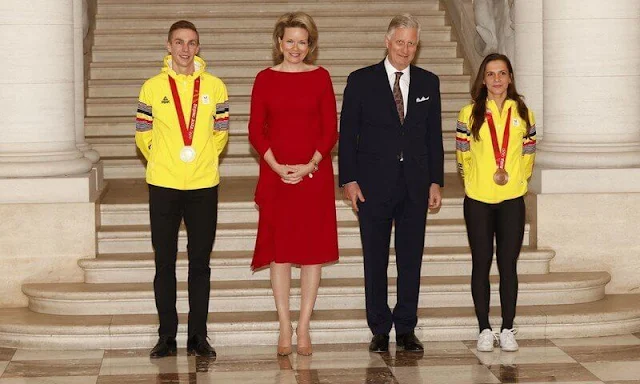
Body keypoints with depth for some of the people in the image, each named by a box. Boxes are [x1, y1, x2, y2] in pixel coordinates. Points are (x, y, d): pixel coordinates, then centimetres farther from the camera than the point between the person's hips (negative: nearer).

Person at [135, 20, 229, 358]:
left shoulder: (214, 86, 3)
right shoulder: (152, 87, 1)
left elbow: (221, 133, 12)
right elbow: (143, 135, 8)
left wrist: (202, 160, 6)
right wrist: (162, 160, 6)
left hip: (203, 186, 1)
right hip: (163, 187, -1)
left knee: (200, 263, 5)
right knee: (164, 263, 4)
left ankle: (198, 337, 12)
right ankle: (167, 336, 12)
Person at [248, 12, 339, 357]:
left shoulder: (320, 77, 3)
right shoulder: (265, 79, 3)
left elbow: (331, 130, 1)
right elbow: (256, 131, 2)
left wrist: (310, 165, -11)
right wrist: (277, 167, -11)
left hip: (314, 174, 0)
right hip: (276, 175, 0)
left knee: (313, 249, 2)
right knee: (279, 249, 2)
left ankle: (304, 327, 10)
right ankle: (285, 327, 10)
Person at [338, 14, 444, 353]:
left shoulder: (428, 83, 10)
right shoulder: (361, 81, 1)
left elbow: (434, 135, 11)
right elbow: (347, 134, 1)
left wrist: (436, 181, 6)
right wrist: (349, 180, -6)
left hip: (415, 185, 2)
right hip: (374, 185, -2)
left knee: (411, 260, 4)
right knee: (375, 261, 3)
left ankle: (406, 330, 12)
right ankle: (380, 331, 10)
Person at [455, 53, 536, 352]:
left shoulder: (523, 114, 5)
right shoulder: (469, 114, 1)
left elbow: (528, 156, 11)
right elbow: (463, 156, 5)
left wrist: (516, 179, -1)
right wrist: (476, 181, 0)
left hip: (512, 201, 1)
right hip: (478, 201, -1)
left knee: (508, 265, 3)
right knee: (481, 264, 4)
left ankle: (507, 329, 10)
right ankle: (484, 329, 11)